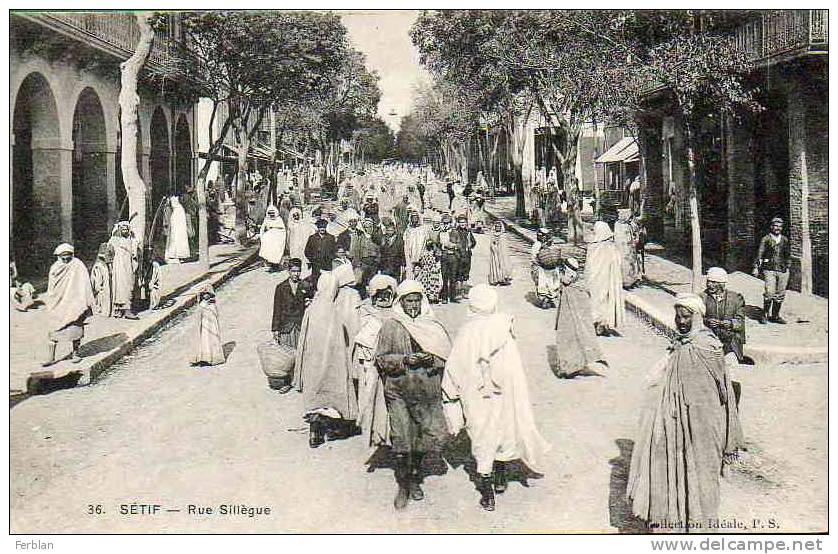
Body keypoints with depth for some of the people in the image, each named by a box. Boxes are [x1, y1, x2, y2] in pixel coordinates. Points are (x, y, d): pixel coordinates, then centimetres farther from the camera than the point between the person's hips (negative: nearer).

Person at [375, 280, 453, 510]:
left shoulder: (433, 325, 7)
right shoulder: (390, 327, 1)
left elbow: (448, 355, 9)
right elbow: (381, 358, 0)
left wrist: (432, 359, -11)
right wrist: (404, 360, -15)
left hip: (428, 390, 2)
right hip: (398, 390, -2)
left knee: (436, 434, -1)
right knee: (402, 440, -1)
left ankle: (415, 472, 26)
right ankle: (403, 486, 17)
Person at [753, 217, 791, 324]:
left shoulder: (785, 240, 13)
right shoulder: (766, 239, 2)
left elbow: (788, 254, 23)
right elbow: (760, 254, 0)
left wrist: (787, 265, 18)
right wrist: (756, 267, -7)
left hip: (783, 271, 4)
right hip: (769, 270, -4)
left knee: (780, 295, 5)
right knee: (769, 294, -14)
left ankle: (775, 316, 16)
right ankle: (764, 315, 0)